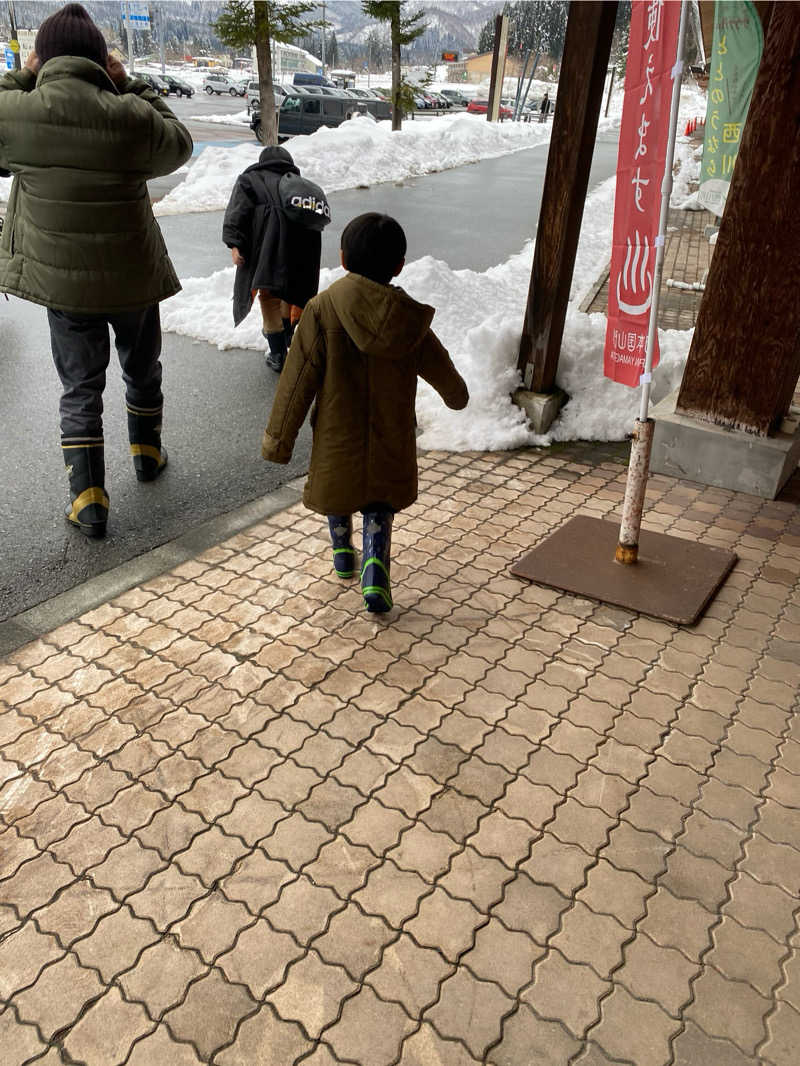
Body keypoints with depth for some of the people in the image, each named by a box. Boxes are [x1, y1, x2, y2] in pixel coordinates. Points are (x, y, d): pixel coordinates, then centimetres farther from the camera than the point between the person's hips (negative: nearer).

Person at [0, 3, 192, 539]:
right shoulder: (131, 116, -16)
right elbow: (179, 144, 5)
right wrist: (130, 84, 6)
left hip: (61, 281, 1)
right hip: (134, 277, 0)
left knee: (80, 388, 11)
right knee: (142, 370, 23)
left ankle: (88, 499, 8)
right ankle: (147, 454, 43)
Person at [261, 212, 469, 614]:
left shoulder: (322, 309, -17)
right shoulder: (410, 320, -9)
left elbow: (298, 381, -15)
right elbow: (441, 371, 7)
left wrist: (278, 441, -6)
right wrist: (457, 396, 31)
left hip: (336, 436, -1)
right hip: (391, 443, 1)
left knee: (336, 489, 26)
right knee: (379, 505, 20)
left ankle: (342, 552, 45)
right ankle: (375, 566, -1)